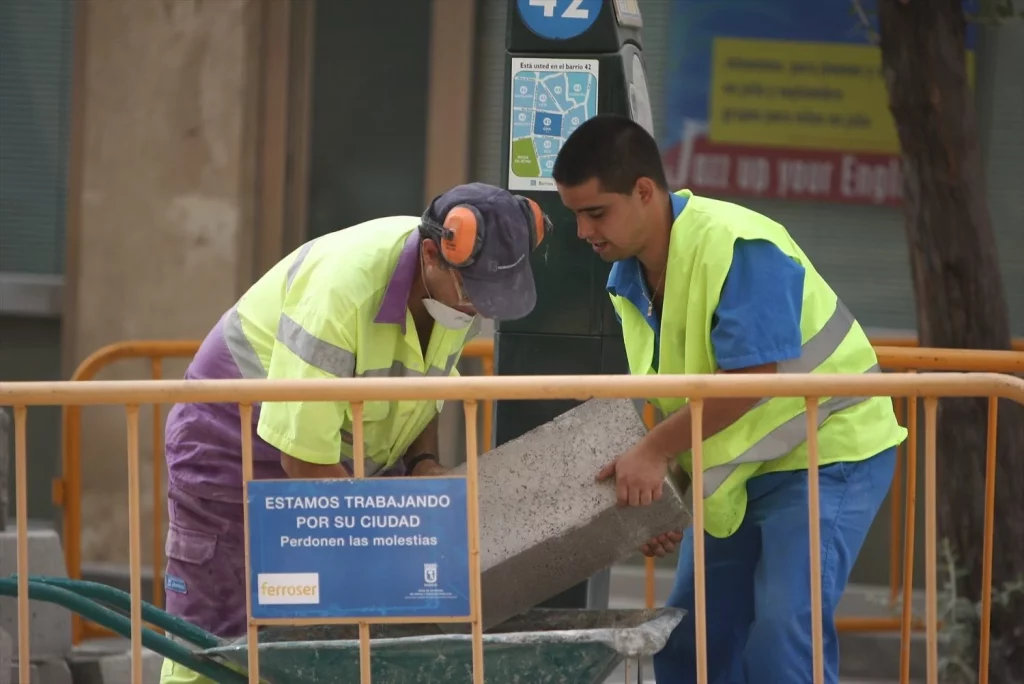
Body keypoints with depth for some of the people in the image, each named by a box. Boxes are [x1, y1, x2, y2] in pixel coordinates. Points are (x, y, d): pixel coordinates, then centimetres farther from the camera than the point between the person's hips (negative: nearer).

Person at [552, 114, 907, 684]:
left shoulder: (736, 246, -26)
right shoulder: (630, 279, 2)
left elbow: (751, 376, -30)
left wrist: (655, 450, -25)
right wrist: (661, 495, 1)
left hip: (827, 453, -9)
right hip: (736, 468, 9)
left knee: (782, 638, -20)